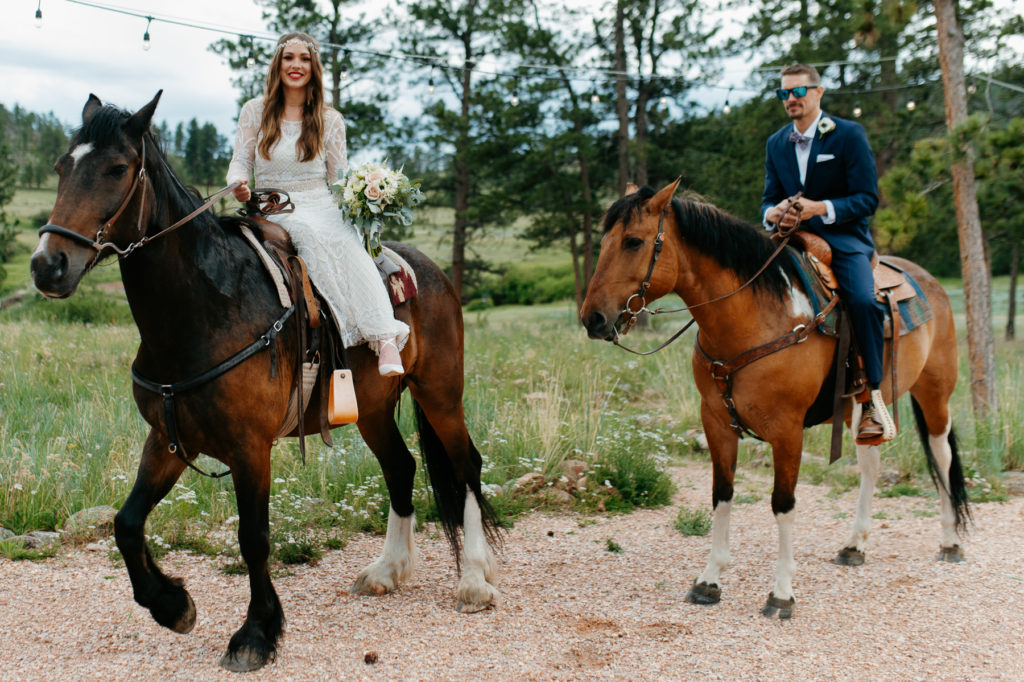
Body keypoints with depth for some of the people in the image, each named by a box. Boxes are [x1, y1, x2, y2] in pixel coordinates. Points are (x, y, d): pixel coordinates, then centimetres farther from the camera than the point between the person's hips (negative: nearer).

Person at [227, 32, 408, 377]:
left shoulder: (331, 120, 9)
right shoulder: (255, 111, 8)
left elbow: (340, 179, 10)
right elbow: (240, 160, 5)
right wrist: (238, 184, -18)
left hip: (324, 207, 1)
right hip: (274, 212, -1)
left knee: (349, 243, -33)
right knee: (314, 234, -37)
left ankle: (384, 337, -46)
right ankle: (348, 328, -39)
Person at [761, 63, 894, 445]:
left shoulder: (849, 135, -1)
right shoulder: (776, 144, 14)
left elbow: (868, 199, -6)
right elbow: (769, 198, 16)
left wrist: (820, 209, -21)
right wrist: (773, 213, -10)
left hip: (844, 241, -5)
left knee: (863, 301, -31)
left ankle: (873, 398, -20)